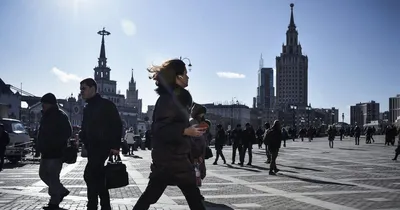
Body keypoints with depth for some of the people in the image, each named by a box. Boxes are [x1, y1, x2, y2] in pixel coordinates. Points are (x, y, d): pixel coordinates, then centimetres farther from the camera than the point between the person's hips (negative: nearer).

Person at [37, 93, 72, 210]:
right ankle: (62, 191, 28)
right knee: (43, 174, 15)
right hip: (46, 152, 10)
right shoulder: (46, 116, 16)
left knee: (53, 176, -6)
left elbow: (67, 133, -16)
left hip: (56, 152, -10)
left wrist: (54, 143, -20)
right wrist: (41, 147, 12)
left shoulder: (60, 116, -11)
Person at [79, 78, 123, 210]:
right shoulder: (87, 108, 17)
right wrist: (85, 145, 7)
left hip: (103, 146, -8)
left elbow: (117, 125, -12)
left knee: (89, 175, -16)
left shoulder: (106, 104, -6)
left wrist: (116, 146, -18)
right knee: (98, 178, 9)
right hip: (92, 148, 8)